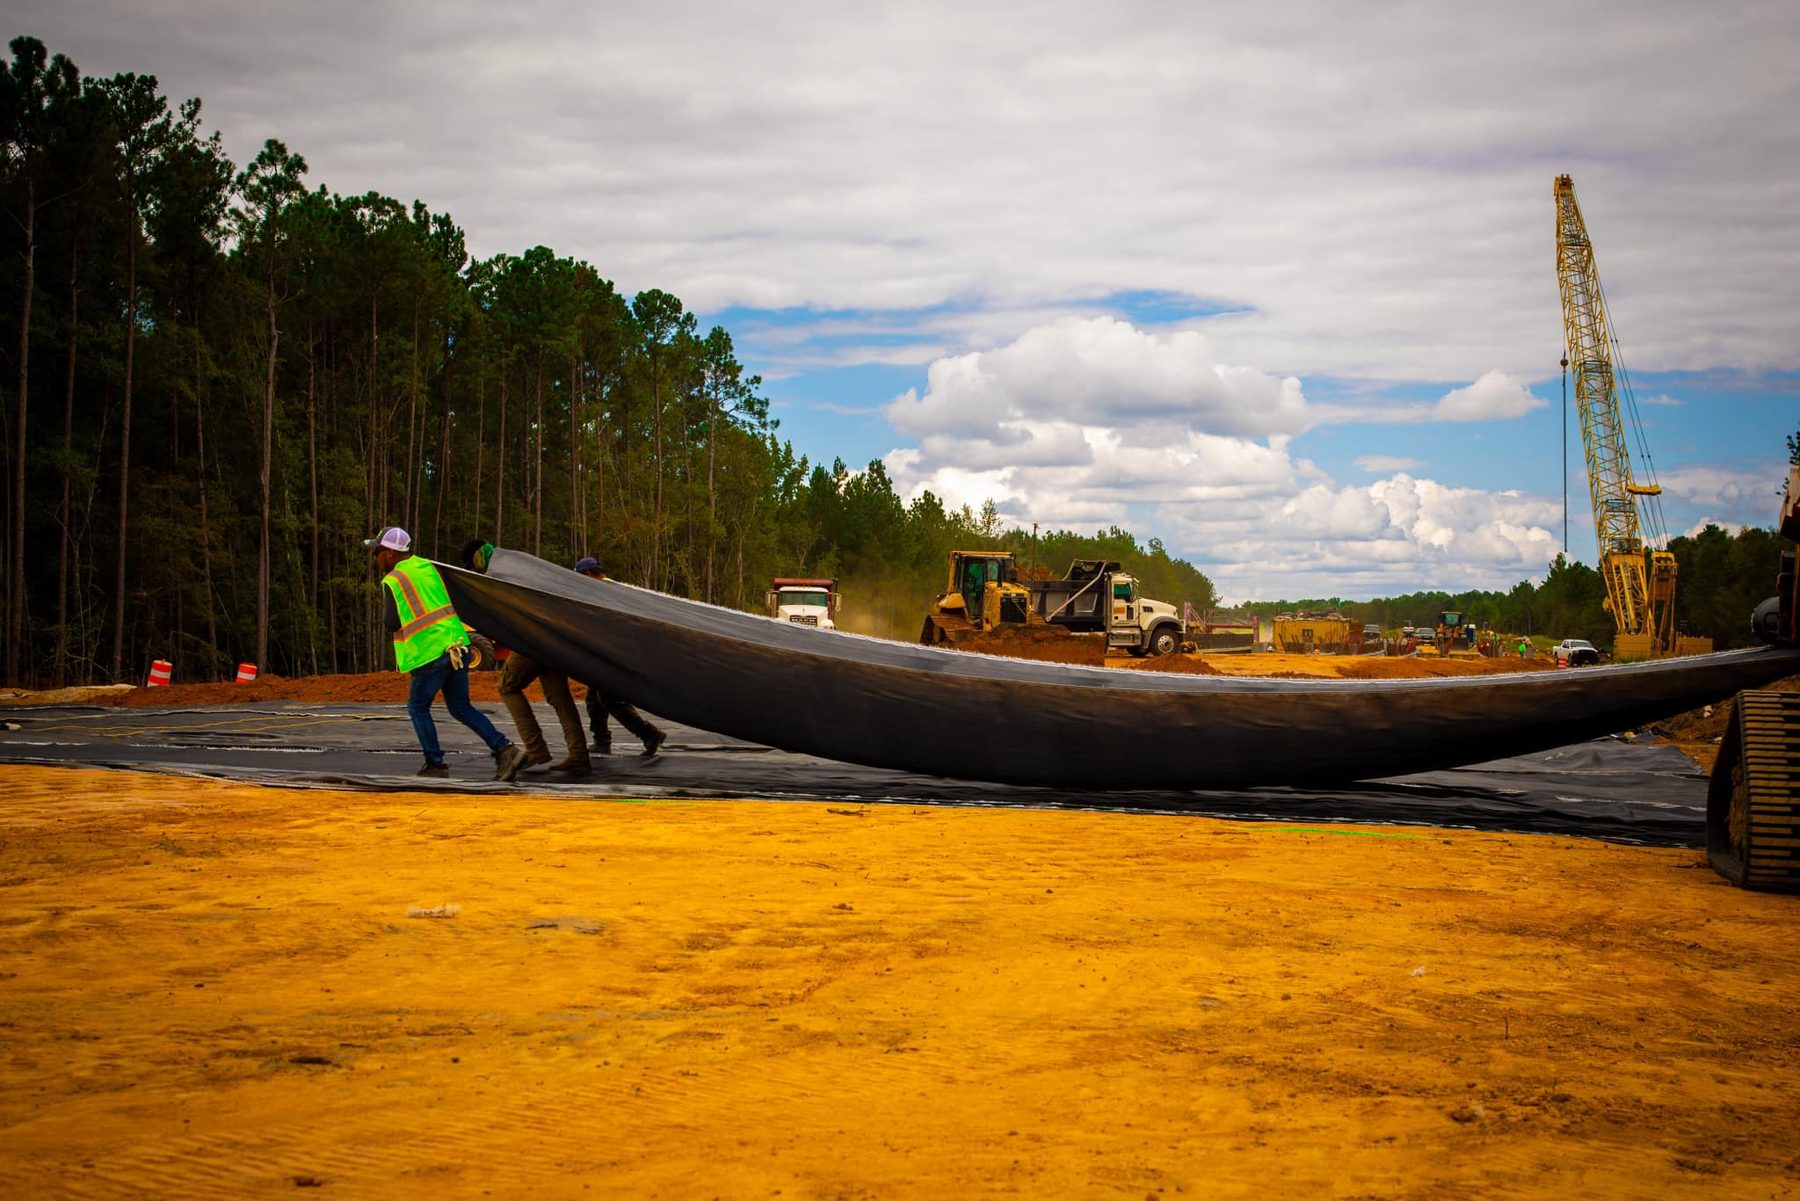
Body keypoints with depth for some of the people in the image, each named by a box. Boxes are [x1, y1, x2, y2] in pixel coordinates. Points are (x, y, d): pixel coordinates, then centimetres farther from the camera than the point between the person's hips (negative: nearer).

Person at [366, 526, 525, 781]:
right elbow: (454, 599, 20)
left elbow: (392, 623, -9)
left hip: (430, 653, -7)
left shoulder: (392, 581, -8)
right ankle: (504, 750, 2)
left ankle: (435, 765, 10)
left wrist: (384, 605, 8)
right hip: (456, 644, 7)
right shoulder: (428, 567, 14)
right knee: (461, 708, 13)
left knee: (418, 708, 11)